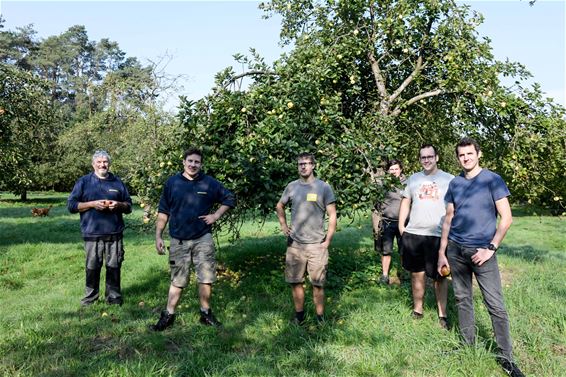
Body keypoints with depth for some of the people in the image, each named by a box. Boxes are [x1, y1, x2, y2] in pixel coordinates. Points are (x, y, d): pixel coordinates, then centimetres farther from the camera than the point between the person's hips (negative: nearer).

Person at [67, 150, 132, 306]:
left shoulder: (118, 182, 13)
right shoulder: (83, 181, 7)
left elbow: (129, 206, 17)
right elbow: (71, 205, 3)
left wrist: (118, 205, -6)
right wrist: (92, 204, -11)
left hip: (114, 234, 2)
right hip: (92, 234, -1)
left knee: (114, 267, 5)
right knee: (92, 268, 4)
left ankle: (114, 296, 17)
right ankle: (90, 297, 20)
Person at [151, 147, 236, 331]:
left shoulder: (209, 183, 0)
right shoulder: (172, 183, 0)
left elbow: (230, 198, 10)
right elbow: (163, 211, 4)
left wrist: (216, 215, -2)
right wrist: (158, 236, 0)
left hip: (203, 239, 0)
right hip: (178, 241, 0)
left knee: (206, 279, 4)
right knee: (177, 281, 9)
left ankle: (206, 313, 22)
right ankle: (168, 315, 23)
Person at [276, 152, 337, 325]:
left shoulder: (324, 187, -4)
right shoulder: (291, 186, 4)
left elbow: (332, 216, -4)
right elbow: (279, 206, 21)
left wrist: (327, 241, -7)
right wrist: (283, 225, 7)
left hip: (317, 244, -3)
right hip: (294, 243, 3)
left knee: (317, 283, 3)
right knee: (295, 281, 10)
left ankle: (320, 317, 19)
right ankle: (299, 314, 26)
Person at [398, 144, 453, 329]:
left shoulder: (449, 179, 1)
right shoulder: (413, 178, 11)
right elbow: (406, 202, 14)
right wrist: (401, 226, 5)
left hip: (439, 235, -3)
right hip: (413, 234, 3)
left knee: (440, 276, 3)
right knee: (417, 273, 12)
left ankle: (442, 314, 14)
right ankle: (417, 309, 24)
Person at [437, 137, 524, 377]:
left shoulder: (492, 180, -4)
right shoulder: (455, 184, 8)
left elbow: (506, 218, -6)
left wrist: (490, 249, -13)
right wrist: (442, 252, 8)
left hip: (481, 250, -4)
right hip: (455, 249, 4)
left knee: (496, 305, -3)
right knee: (462, 299, 11)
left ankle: (506, 357, 9)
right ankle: (468, 345, 25)